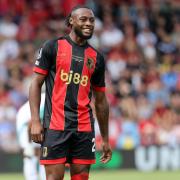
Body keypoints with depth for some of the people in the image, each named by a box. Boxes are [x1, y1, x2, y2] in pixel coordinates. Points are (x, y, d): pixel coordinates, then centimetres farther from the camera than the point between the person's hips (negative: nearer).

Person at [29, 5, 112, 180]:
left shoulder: (97, 58, 13)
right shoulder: (53, 47, 2)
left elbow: (100, 101, 17)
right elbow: (36, 83, 1)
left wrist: (105, 139, 16)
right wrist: (35, 121, -10)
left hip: (84, 128, 4)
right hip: (55, 126, -4)